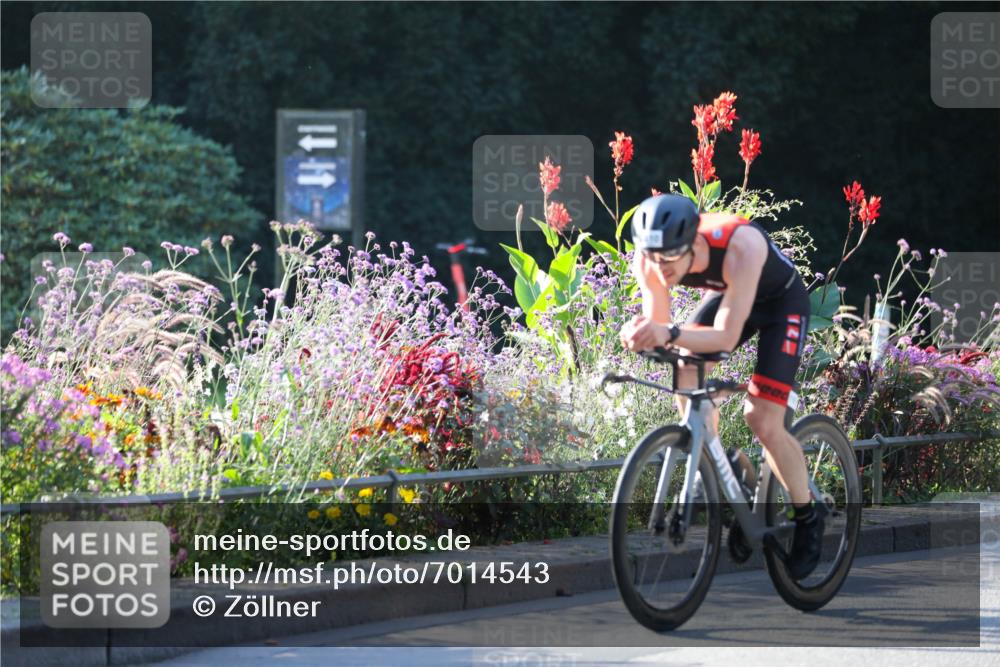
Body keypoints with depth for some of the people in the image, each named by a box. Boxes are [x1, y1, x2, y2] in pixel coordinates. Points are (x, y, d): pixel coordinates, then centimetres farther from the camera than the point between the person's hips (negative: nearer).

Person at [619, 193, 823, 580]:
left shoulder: (740, 246, -43)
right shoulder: (649, 258, -28)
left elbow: (727, 337, -43)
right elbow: (658, 324, -22)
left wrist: (671, 334, -60)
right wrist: (640, 334, -46)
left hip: (782, 302, -5)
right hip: (727, 296, 5)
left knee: (762, 421, -15)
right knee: (685, 370, -21)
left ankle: (808, 518, 6)